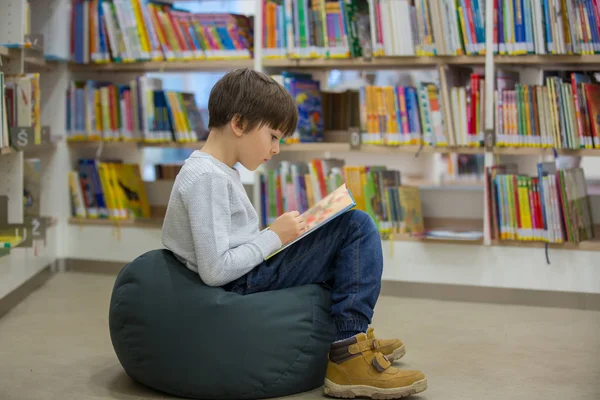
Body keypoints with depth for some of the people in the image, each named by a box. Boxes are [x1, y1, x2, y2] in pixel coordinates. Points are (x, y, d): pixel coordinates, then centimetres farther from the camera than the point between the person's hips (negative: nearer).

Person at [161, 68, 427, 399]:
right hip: (244, 285, -11)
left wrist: (275, 236, 7)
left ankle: (351, 335, 33)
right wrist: (273, 237, -16)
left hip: (246, 275, 11)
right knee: (358, 228, -12)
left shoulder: (215, 170, 11)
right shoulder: (208, 179, -20)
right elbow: (214, 270, -25)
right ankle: (348, 352, -14)